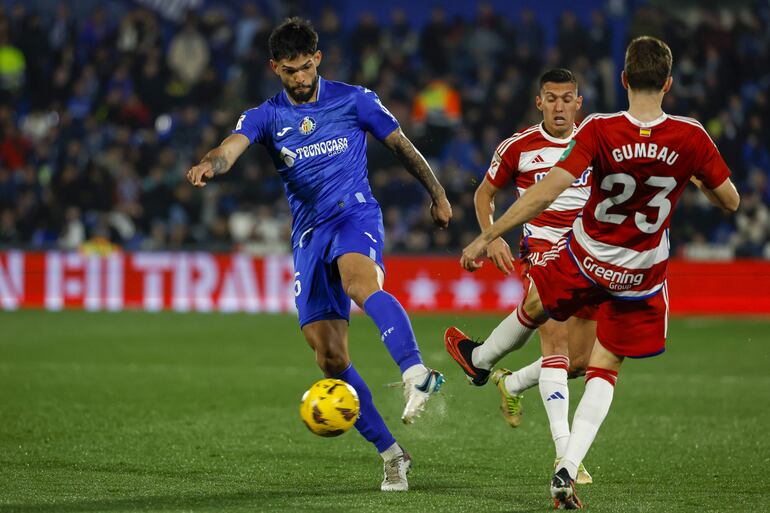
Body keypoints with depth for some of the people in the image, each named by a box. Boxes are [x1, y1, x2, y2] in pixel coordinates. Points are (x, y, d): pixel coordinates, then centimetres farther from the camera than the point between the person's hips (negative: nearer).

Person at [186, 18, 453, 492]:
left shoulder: (353, 100, 4)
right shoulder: (265, 117, 7)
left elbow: (402, 146, 15)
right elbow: (231, 148, -14)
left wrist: (438, 195, 19)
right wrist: (208, 166, -37)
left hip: (356, 214, -4)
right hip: (308, 235, 4)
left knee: (360, 282, -39)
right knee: (330, 357, -2)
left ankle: (416, 373, -58)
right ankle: (391, 453, 8)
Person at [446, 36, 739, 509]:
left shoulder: (599, 131, -24)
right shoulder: (691, 137, -19)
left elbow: (546, 192, -28)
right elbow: (731, 201, -7)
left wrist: (486, 238, -23)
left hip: (585, 259, -1)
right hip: (643, 275, 1)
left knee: (534, 305, 29)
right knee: (605, 369, 13)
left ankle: (481, 359, 57)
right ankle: (567, 469, 1)